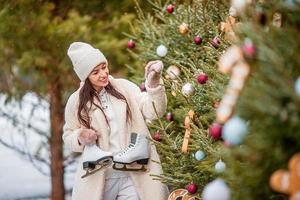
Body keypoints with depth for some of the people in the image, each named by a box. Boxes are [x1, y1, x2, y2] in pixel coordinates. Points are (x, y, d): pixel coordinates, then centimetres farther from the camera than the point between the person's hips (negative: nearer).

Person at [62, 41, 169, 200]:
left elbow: (153, 112, -5)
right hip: (98, 178, 0)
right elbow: (68, 136, 13)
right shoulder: (76, 101, 3)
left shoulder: (124, 87, 4)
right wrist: (80, 138, -10)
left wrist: (153, 83, -21)